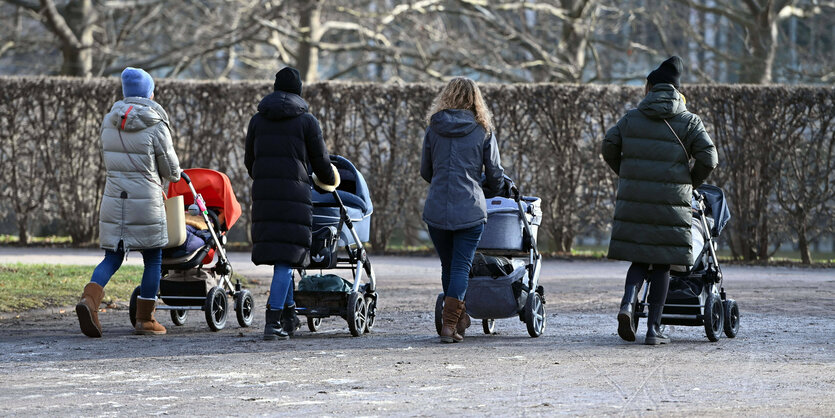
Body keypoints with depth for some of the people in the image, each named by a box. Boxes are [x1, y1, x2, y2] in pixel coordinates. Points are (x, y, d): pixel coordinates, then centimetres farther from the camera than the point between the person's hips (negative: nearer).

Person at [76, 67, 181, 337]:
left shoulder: (109, 122, 4)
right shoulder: (156, 126, -10)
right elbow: (171, 169, -3)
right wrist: (174, 176, 21)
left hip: (114, 200, 4)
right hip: (146, 202, -4)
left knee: (113, 258, 9)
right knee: (153, 260, 11)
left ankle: (89, 300, -17)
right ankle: (145, 320, 14)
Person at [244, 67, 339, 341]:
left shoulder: (257, 120, 12)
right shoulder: (307, 121, 2)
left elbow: (249, 162, 17)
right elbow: (321, 162, 6)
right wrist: (328, 179, 28)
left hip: (263, 193, 4)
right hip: (294, 192, -4)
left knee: (279, 255, 15)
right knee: (286, 258, -5)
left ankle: (289, 316, 20)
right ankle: (273, 322, -13)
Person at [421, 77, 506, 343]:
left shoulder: (434, 129, 7)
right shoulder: (483, 131, 2)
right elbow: (496, 176, 5)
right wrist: (491, 185, 28)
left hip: (436, 209, 2)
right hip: (470, 209, -2)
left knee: (448, 266, 15)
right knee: (461, 267, -1)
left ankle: (459, 318, 26)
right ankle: (450, 325, -10)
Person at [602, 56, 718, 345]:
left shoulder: (632, 118, 8)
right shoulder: (688, 122, 3)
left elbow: (609, 147, 4)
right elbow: (708, 158, -5)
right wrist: (690, 183, 11)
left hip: (634, 201, 2)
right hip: (671, 201, -2)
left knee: (640, 259, 14)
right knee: (662, 263, 5)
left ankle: (627, 304, -14)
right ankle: (653, 329, 3)